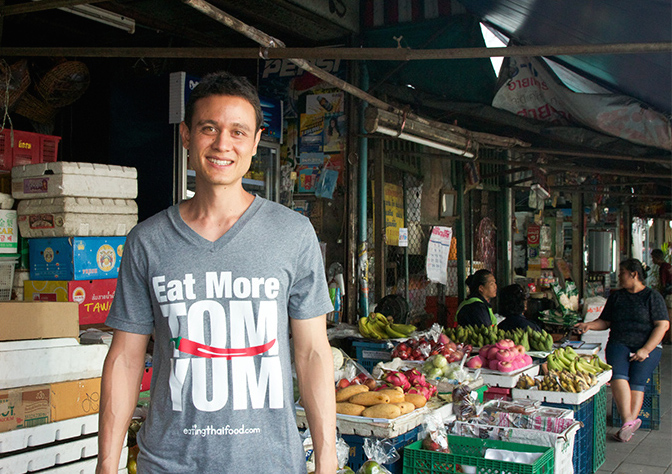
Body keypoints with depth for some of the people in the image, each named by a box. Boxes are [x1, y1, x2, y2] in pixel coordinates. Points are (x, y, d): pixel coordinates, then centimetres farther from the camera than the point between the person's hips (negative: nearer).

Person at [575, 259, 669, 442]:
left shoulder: (652, 296, 5)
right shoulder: (616, 296, 19)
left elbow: (663, 325, -2)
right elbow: (605, 322, 24)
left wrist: (645, 350, -12)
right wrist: (588, 325, 3)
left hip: (648, 346, -2)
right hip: (619, 344, 2)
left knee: (637, 380, -25)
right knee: (618, 375, -28)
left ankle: (628, 424, -33)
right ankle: (629, 420, -38)